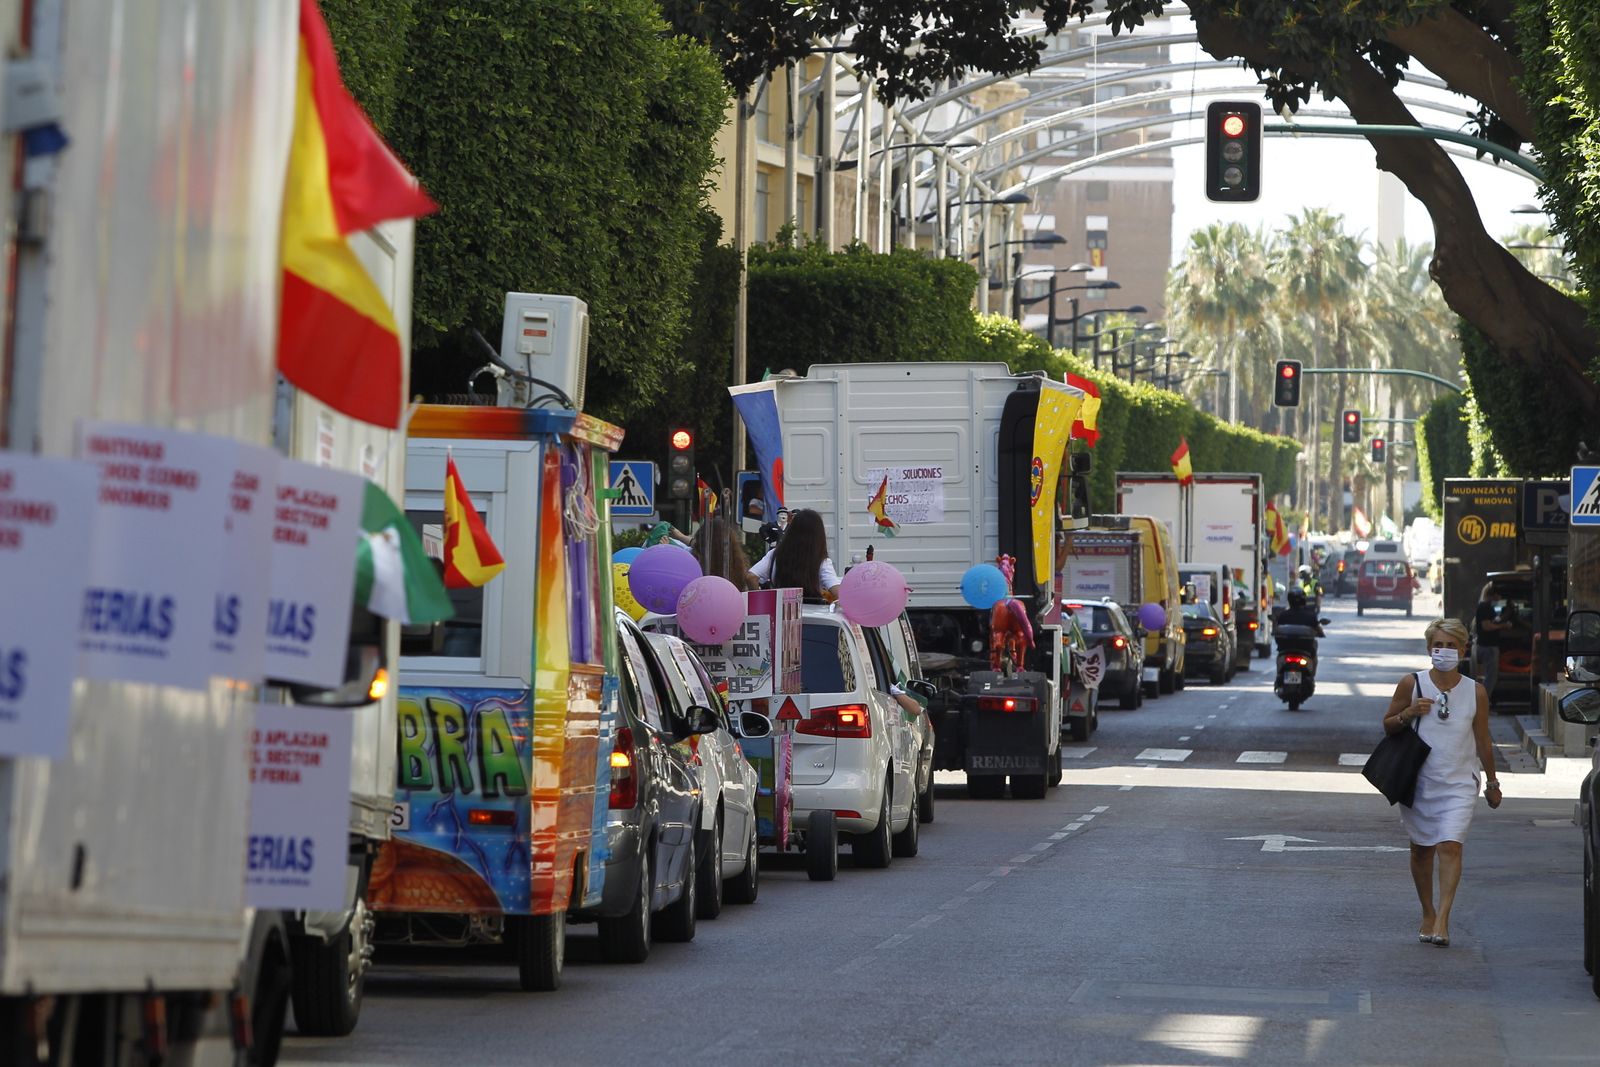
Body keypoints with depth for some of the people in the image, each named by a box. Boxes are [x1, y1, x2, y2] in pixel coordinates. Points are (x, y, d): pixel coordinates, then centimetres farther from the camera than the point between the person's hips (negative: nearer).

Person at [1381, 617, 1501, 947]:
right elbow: (1387, 726, 6)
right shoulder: (1412, 684, -3)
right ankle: (1428, 914, 26)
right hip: (1418, 781, 1)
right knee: (1421, 849, 11)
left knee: (1450, 845, -17)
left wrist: (1492, 783, 14)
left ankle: (1442, 919, -22)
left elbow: (1483, 741, 10)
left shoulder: (1476, 693, -1)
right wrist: (1408, 714, -15)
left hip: (1458, 784, -1)